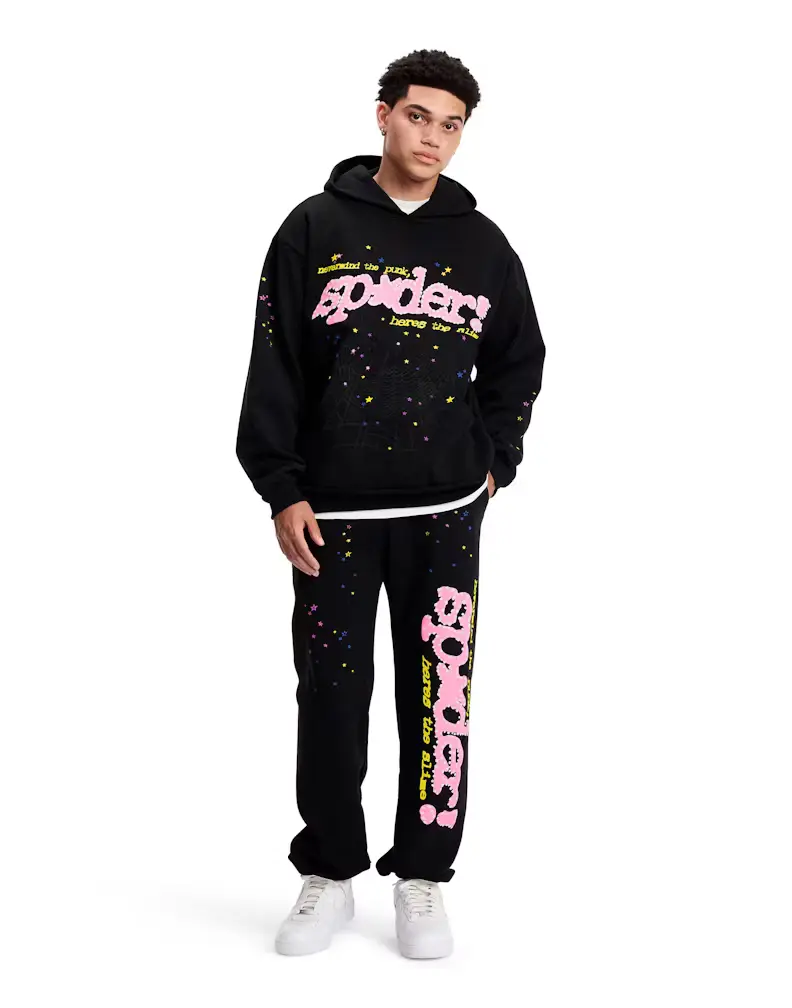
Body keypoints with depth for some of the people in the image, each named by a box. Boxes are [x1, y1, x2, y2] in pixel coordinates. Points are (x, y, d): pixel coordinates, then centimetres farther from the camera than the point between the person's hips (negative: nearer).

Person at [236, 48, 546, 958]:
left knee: (439, 698, 2)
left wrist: (493, 463, 9)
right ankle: (328, 876, 20)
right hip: (332, 514, -1)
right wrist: (282, 490, -5)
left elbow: (518, 363, 19)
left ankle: (423, 879, 16)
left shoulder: (482, 243, 8)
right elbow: (273, 367, 0)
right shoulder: (316, 227, 2)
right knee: (330, 696, 5)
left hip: (446, 517, 1)